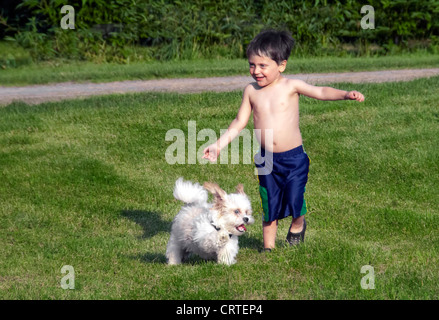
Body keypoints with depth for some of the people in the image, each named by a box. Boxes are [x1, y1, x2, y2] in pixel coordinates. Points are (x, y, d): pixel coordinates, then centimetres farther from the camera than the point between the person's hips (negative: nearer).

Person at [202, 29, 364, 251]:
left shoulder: (291, 86, -6)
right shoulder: (251, 91, 1)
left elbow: (321, 92, -11)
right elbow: (239, 122, 7)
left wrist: (346, 95, -27)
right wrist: (218, 145, 2)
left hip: (293, 157, -2)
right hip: (266, 159, 3)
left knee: (294, 200, -7)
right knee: (269, 206, 7)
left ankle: (298, 224, 27)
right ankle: (268, 246, 23)